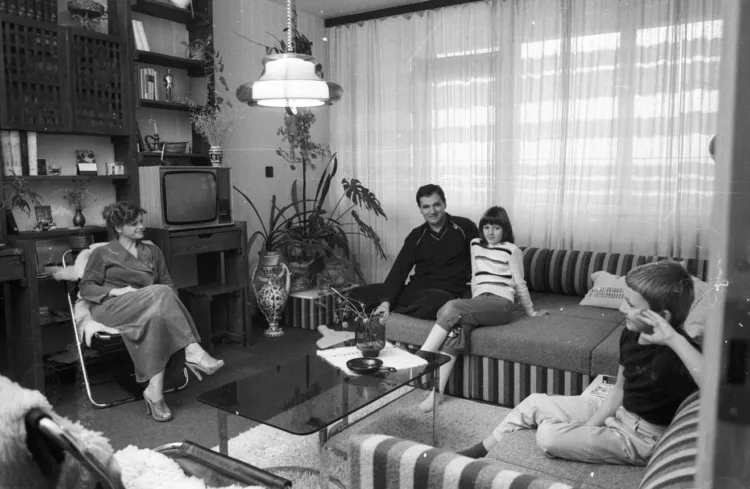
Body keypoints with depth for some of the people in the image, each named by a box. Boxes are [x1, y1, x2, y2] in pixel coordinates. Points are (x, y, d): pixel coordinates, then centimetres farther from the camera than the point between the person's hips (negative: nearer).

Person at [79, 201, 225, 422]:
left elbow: (168, 283, 18)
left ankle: (155, 391, -46)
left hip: (149, 308, 3)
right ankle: (193, 351, -42)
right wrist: (116, 291, -14)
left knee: (157, 315, -38)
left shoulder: (153, 251, 23)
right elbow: (86, 288, 5)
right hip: (110, 308, -3)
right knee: (159, 294, -35)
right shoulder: (102, 254, 13)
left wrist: (169, 300, -6)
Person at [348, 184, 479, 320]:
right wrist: (386, 301, -16)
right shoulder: (416, 236, 10)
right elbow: (399, 270, 2)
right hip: (415, 290, 3)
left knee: (437, 301, -42)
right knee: (358, 293, -9)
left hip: (446, 293, -3)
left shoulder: (464, 227, 3)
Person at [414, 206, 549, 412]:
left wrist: (531, 312, 15)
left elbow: (519, 284, 9)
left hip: (500, 304, -4)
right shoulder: (475, 244, 19)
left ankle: (419, 360, -30)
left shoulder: (512, 250, 4)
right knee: (457, 326, -31)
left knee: (452, 308, -30)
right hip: (478, 303, 4)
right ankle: (437, 391, -38)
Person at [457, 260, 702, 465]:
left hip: (641, 437, -8)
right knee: (535, 403, 8)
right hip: (618, 411, 8)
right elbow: (620, 387, 6)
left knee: (549, 435, -23)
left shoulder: (676, 351, -30)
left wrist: (675, 340, -48)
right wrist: (590, 426, -4)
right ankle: (482, 451, 26)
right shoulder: (630, 335, -6)